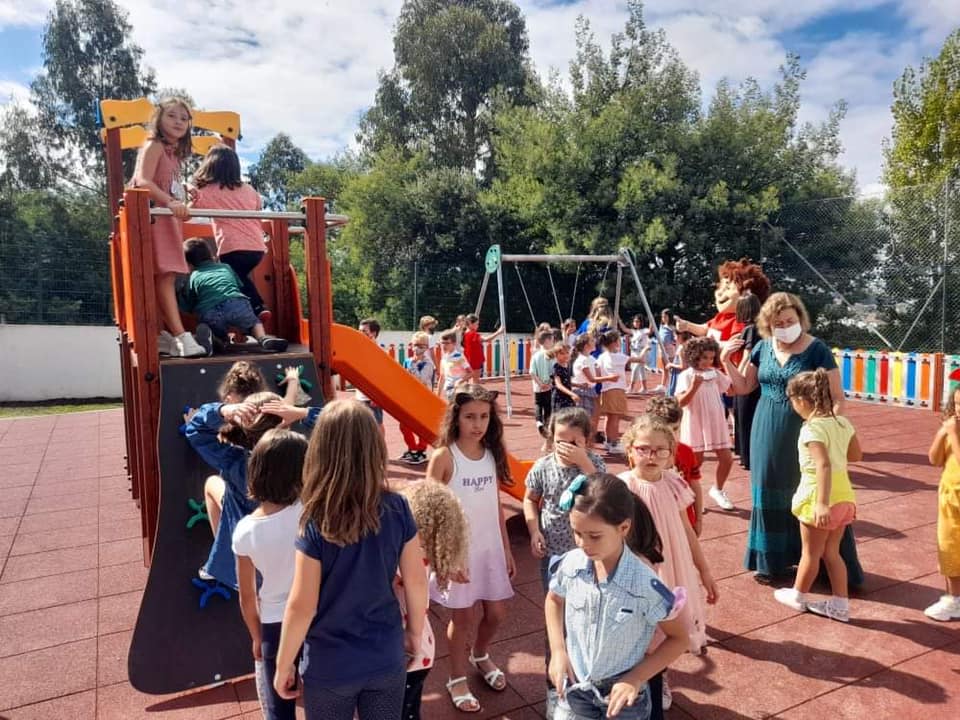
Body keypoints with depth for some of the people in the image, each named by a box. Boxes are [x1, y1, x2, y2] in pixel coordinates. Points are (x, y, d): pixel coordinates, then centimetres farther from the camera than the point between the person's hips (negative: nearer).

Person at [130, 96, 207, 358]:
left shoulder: (175, 153, 22)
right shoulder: (155, 146, -5)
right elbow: (143, 181, -19)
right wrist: (170, 202, -32)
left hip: (170, 218, 9)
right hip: (155, 216, -9)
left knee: (165, 276, 7)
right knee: (165, 275, -15)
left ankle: (162, 335, 11)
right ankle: (180, 336, -22)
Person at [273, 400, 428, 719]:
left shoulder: (316, 523, -22)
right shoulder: (397, 508, -14)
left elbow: (301, 606, -17)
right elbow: (416, 582, -6)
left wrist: (283, 666, -1)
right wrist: (415, 634, 11)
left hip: (329, 666, -2)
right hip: (386, 658, 2)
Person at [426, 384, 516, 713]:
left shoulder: (492, 453, 0)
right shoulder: (444, 456, -16)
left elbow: (496, 505, 7)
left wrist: (506, 549, 9)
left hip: (490, 547, 5)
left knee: (496, 613, 15)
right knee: (464, 617, 9)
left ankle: (480, 656, 46)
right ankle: (457, 679, 34)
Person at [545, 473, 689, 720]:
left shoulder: (644, 584, -25)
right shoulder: (570, 564, -15)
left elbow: (679, 639, -10)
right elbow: (554, 600, 7)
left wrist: (635, 678, -17)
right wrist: (558, 651, -3)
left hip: (623, 694, -2)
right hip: (575, 689, 3)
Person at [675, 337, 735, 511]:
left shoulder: (715, 373, 6)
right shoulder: (686, 375, -10)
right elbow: (681, 402, -16)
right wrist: (694, 387, -31)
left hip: (716, 423, 5)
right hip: (696, 425, -5)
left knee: (727, 459, 6)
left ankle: (717, 490, 29)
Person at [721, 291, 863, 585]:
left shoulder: (817, 350, -10)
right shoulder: (763, 348, 2)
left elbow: (837, 398, -9)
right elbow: (744, 387, 12)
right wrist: (726, 360, -1)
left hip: (804, 433, -4)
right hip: (768, 435, 4)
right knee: (771, 497, 12)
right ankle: (772, 560, 27)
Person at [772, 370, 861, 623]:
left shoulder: (812, 428, -20)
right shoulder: (843, 422, 4)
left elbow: (824, 465, -30)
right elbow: (857, 455, 15)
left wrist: (821, 503, -33)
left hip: (819, 495, -8)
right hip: (843, 493, 8)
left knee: (811, 553, 11)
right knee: (831, 552, 18)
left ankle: (797, 595, 28)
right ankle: (840, 604, 23)